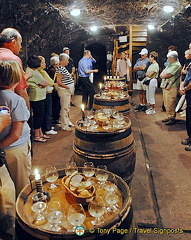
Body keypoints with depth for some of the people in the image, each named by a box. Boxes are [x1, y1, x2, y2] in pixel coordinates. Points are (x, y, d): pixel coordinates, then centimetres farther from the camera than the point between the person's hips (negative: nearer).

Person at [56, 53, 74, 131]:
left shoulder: (63, 68, 12)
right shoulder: (60, 69, -18)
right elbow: (58, 81, -23)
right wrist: (67, 87, -18)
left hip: (68, 91, 10)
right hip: (64, 91, -10)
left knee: (67, 107, 19)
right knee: (64, 108, -3)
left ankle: (68, 122, 32)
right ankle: (64, 126, 6)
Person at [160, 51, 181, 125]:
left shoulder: (176, 65, -10)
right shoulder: (170, 65, 21)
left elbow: (167, 75, -17)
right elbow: (162, 74, 17)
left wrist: (163, 75, 2)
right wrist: (163, 75, -4)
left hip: (171, 87, -10)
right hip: (165, 86, 10)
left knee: (170, 104, -7)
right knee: (166, 103, 13)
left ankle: (172, 118, 1)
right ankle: (169, 117, 22)